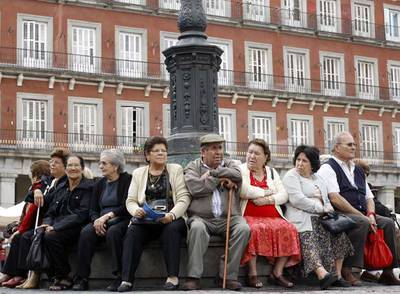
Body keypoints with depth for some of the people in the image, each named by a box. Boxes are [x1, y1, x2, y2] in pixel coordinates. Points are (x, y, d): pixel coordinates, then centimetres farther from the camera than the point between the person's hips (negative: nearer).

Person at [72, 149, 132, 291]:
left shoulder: (127, 180, -1)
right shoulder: (99, 184, 17)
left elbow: (126, 207, -12)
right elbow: (92, 210, 12)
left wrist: (107, 215, -22)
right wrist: (97, 221, -11)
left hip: (121, 220, -5)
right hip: (102, 221, 5)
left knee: (113, 232, -37)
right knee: (86, 232, -25)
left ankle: (120, 276, -30)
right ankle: (81, 278, -25)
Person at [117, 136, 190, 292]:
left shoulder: (176, 170, 11)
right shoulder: (138, 173, 17)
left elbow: (184, 198, 0)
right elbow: (130, 200, 11)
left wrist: (172, 214, -18)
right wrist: (136, 210, -13)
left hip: (171, 219, -1)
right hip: (146, 220, 1)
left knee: (172, 229, -34)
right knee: (132, 231, -28)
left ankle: (173, 277, -28)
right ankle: (127, 279, -31)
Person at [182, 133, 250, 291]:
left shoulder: (229, 164, 18)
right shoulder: (193, 166, 10)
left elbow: (237, 176, -6)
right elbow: (195, 188, -10)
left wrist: (212, 172, -7)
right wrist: (220, 179, -4)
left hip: (228, 218, 2)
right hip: (202, 217, -2)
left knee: (243, 228, -27)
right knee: (197, 228, -35)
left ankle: (228, 276, -20)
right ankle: (193, 277, -30)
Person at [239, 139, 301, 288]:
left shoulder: (272, 172, 20)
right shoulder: (240, 170, 7)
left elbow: (283, 195, 9)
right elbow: (243, 191, -13)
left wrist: (268, 200, -11)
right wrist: (267, 192, -2)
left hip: (273, 218, 4)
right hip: (249, 217, -4)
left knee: (289, 229, -23)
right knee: (255, 229, -36)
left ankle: (277, 273, -15)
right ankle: (252, 275, -27)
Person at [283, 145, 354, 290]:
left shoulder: (317, 178, 26)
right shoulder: (291, 176, 4)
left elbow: (326, 200, 23)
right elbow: (297, 199, -11)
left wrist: (328, 210, -2)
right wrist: (321, 208, -9)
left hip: (320, 218, 7)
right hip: (301, 219, -7)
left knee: (339, 233, -17)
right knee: (309, 237, -35)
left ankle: (337, 275, -17)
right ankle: (322, 273, -54)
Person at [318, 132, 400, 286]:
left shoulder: (358, 171, 24)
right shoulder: (328, 168, -2)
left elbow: (369, 197, 22)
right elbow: (335, 199, -15)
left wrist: (370, 214, -2)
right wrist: (362, 216, -15)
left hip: (361, 214, 7)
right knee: (362, 223, -34)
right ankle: (347, 271, -30)